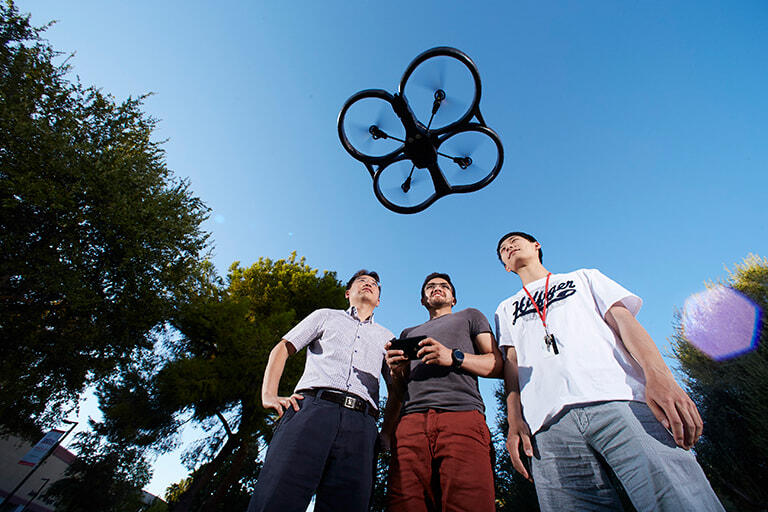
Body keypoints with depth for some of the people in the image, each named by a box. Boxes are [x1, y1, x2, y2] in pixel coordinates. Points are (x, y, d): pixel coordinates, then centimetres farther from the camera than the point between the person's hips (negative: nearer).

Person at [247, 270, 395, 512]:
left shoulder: (386, 337, 30)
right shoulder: (326, 316, 26)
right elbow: (282, 349, 17)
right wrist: (269, 395, 1)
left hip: (361, 422, 2)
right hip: (312, 408, -1)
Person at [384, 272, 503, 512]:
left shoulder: (470, 317, 25)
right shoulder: (408, 333, 34)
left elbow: (498, 365, 12)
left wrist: (454, 357, -4)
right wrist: (396, 371, 6)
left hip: (461, 414, -2)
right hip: (411, 421, 3)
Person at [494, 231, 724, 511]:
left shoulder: (584, 277, 26)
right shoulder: (506, 309, 27)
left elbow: (623, 319, 10)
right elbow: (512, 363, 15)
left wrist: (658, 375, -10)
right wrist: (515, 419, -1)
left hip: (620, 400, 0)